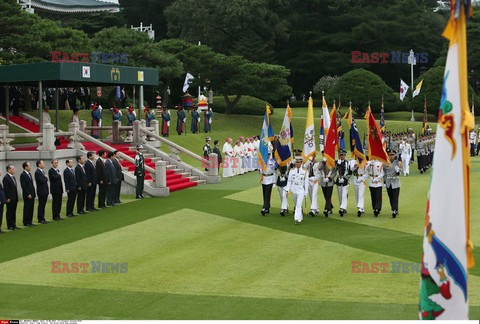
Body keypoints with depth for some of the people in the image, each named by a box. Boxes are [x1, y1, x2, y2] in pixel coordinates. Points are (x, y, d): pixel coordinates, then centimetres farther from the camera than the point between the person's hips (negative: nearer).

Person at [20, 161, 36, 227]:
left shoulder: (29, 174, 15)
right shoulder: (23, 175, -12)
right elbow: (23, 186, -17)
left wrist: (33, 194, 12)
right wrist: (28, 194, -18)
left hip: (32, 194, 8)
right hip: (27, 195, -8)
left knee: (31, 209, 9)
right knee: (27, 209, -2)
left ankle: (29, 222, 15)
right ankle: (26, 223, 5)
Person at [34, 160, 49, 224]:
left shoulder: (42, 171, 15)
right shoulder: (37, 172, -14)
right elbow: (41, 181, -22)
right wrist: (46, 178, -7)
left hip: (45, 191, 9)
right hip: (41, 192, -9)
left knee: (43, 205, 11)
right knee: (41, 205, -3)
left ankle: (42, 218, 15)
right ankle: (40, 219, 2)